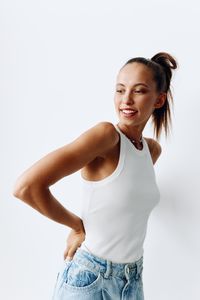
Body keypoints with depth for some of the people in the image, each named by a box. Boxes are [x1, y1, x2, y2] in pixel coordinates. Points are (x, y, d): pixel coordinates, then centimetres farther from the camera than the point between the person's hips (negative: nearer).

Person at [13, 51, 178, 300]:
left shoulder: (153, 149, 1)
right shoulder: (106, 134, -20)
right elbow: (26, 187, -29)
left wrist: (83, 230, -3)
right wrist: (78, 225, -13)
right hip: (88, 278, -5)